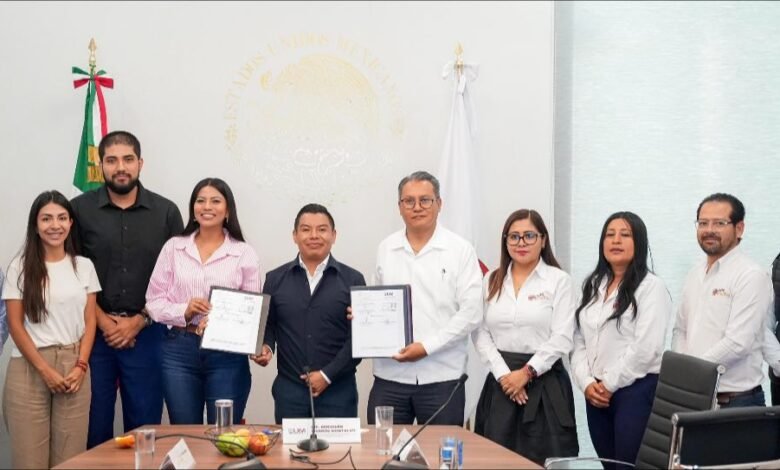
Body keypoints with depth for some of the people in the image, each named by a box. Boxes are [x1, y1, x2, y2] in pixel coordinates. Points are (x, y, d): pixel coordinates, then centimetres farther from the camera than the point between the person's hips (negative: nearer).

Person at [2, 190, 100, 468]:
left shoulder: (84, 266, 9)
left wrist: (81, 366, -6)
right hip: (30, 368, -2)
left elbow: (89, 321, 8)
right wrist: (45, 369, -10)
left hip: (73, 366, 2)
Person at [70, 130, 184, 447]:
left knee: (144, 423, 5)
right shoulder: (80, 209, 2)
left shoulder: (166, 212, 3)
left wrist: (139, 320, -5)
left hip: (146, 332, 0)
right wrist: (102, 320, -7)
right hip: (94, 331, 0)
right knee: (94, 423, 5)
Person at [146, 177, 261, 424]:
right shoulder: (173, 247, 8)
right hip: (179, 350, 1)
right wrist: (184, 311, -12)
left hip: (227, 353, -1)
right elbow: (154, 301, 6)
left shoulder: (244, 253, 3)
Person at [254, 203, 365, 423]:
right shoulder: (275, 279, 8)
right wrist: (266, 348, -8)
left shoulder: (352, 280, 1)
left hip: (338, 390, -1)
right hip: (289, 390, 1)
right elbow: (267, 325, 13)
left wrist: (327, 375, -8)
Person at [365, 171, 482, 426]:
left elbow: (471, 312, -6)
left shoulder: (460, 250, -1)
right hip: (389, 375, 3)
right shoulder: (385, 249, 11)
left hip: (442, 377, -3)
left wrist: (427, 346, -13)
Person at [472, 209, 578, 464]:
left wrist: (527, 372, -12)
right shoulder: (492, 280, 10)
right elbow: (480, 333, 4)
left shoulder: (559, 280, -2)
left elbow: (562, 339, -7)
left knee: (543, 459, -2)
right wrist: (504, 375, -8)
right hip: (501, 381, 3)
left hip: (544, 381, -3)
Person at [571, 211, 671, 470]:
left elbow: (646, 348, -15)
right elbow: (579, 342, 10)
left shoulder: (651, 287, -6)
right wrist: (587, 383, -4)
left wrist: (609, 384, -11)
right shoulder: (593, 286, 15)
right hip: (597, 394, 6)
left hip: (636, 391, -6)